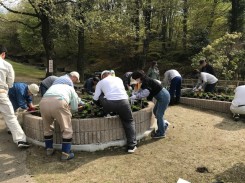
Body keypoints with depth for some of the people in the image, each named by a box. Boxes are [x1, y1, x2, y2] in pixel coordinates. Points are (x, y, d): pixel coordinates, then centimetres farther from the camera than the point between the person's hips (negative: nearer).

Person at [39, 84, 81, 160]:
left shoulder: (53, 86, 42)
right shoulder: (71, 89, 31)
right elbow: (74, 108, 23)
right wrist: (67, 111, 44)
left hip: (43, 102, 4)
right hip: (59, 102, -4)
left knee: (47, 128, 24)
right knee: (66, 129, 10)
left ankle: (49, 149, 36)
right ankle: (65, 153, 13)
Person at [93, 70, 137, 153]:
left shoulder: (101, 82, 19)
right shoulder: (119, 79, 27)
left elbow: (95, 98, 17)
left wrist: (101, 105, 37)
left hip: (110, 104, -2)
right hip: (123, 102, 2)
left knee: (100, 97, 26)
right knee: (129, 122, 17)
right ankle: (132, 146, 12)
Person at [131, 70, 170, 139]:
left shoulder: (146, 81, -21)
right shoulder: (145, 82, 9)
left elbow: (144, 94, -29)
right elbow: (141, 91, 17)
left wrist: (132, 97, -24)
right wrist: (133, 96, 8)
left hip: (164, 96, -10)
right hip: (162, 96, 10)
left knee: (159, 114, -2)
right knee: (155, 111, 20)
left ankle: (161, 133, 11)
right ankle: (164, 125, 35)